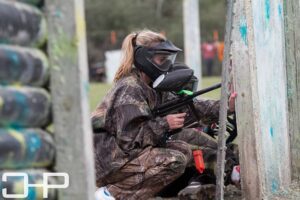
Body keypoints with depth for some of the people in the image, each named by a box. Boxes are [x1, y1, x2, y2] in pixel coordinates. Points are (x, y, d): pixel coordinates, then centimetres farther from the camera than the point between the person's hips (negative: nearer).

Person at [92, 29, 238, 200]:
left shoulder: (153, 88, 10)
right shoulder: (129, 89, -18)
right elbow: (128, 137, -24)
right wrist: (164, 124, -26)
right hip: (111, 161, -10)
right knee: (174, 161, -24)